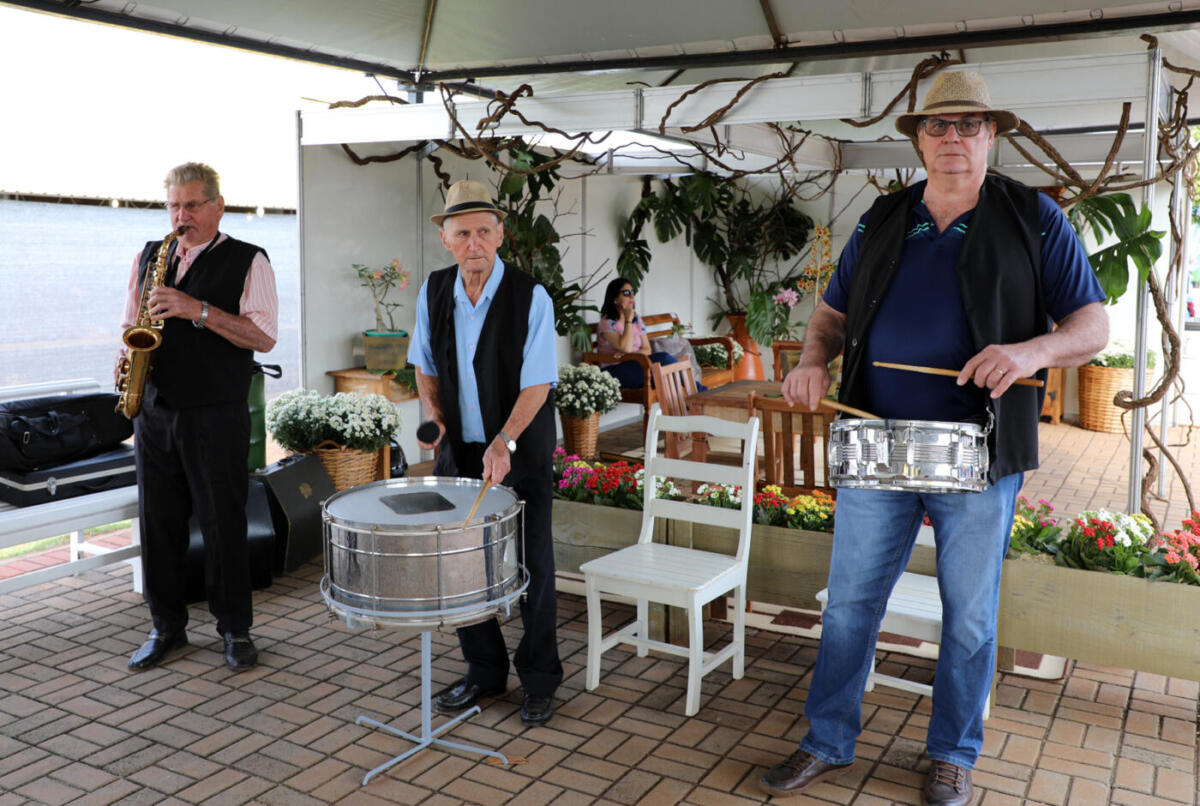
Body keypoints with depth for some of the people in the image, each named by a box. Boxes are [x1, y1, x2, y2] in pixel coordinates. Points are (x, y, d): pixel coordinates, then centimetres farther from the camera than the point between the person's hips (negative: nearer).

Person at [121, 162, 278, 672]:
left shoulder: (248, 261, -1)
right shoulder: (148, 256, 14)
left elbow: (263, 337, -10)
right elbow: (130, 325, 21)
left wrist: (198, 310, -19)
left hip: (216, 415, -4)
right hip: (154, 412, 4)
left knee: (223, 523, 2)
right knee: (158, 521, 8)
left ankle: (235, 629, 16)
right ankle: (167, 626, 23)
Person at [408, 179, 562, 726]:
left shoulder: (530, 297, -14)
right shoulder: (433, 293, 0)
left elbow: (537, 383, -18)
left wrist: (504, 441, -31)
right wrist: (432, 414, -5)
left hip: (521, 451, -4)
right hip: (458, 449, 4)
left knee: (532, 567, 3)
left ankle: (539, 680, 20)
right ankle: (484, 671, 28)